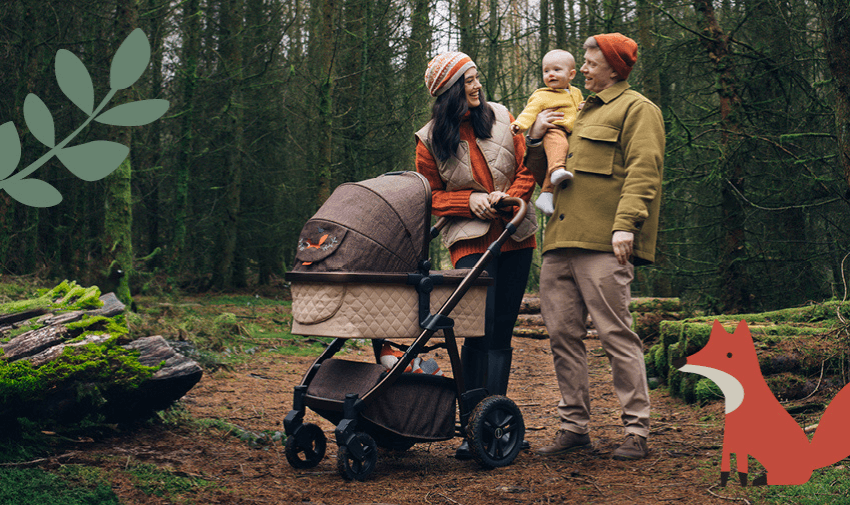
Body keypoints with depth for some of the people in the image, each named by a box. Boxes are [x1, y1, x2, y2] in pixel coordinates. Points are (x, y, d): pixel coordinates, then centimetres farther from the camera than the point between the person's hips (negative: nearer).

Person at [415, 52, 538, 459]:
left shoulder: (500, 118, 7)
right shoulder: (430, 141, 2)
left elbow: (527, 166, 8)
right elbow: (431, 197, 6)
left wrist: (511, 198, -10)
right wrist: (469, 200, -10)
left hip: (515, 238, 3)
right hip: (470, 241, -3)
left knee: (501, 332, 2)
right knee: (480, 330, -15)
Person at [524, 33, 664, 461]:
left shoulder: (637, 109, 4)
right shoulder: (582, 113, 29)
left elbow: (643, 170, -10)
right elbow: (542, 172, 32)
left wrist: (626, 223, -23)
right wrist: (535, 138, 13)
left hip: (603, 243, -8)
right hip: (561, 240, 8)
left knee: (616, 334, -8)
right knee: (563, 334, 6)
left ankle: (637, 430, -1)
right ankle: (574, 425, 14)